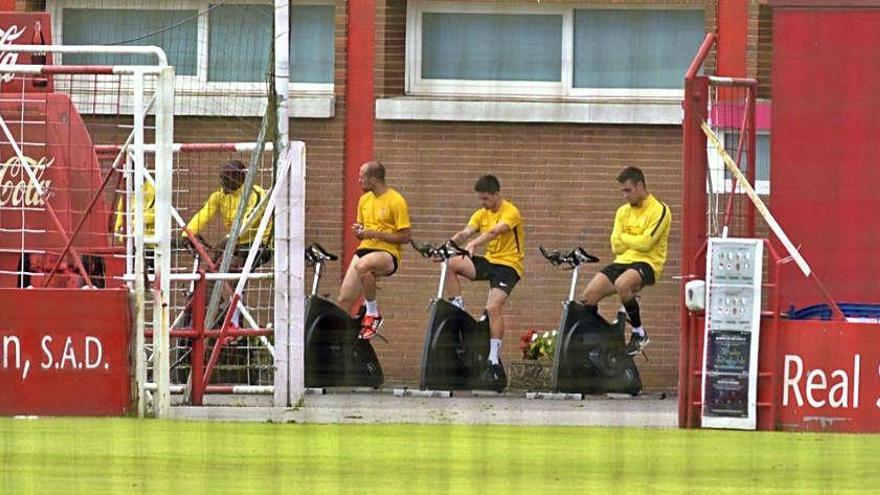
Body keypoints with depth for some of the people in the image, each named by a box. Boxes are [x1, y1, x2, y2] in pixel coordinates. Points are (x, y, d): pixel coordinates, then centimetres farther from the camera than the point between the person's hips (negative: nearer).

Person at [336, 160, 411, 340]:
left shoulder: (396, 201, -9)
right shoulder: (364, 200, 13)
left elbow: (405, 237, -10)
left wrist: (374, 233, -16)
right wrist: (358, 231, 0)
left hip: (387, 253, -7)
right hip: (365, 250, 7)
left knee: (362, 266, -39)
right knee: (343, 300, -6)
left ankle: (373, 314, -22)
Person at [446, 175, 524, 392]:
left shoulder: (510, 212, -12)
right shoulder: (481, 214, 9)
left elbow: (494, 231, -31)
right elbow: (465, 233, -5)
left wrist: (473, 244, -47)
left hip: (508, 265, -6)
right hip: (488, 260, 6)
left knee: (493, 307, -22)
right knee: (450, 264, -16)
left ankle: (494, 361, -21)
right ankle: (457, 309, -6)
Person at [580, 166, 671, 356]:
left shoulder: (659, 210, -6)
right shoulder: (623, 211, 16)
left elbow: (646, 243, -15)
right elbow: (616, 246, 9)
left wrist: (624, 238, 0)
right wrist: (635, 241, -4)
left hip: (647, 262, -7)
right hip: (623, 262, 7)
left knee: (622, 284, -37)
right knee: (590, 293, -14)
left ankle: (639, 333, -20)